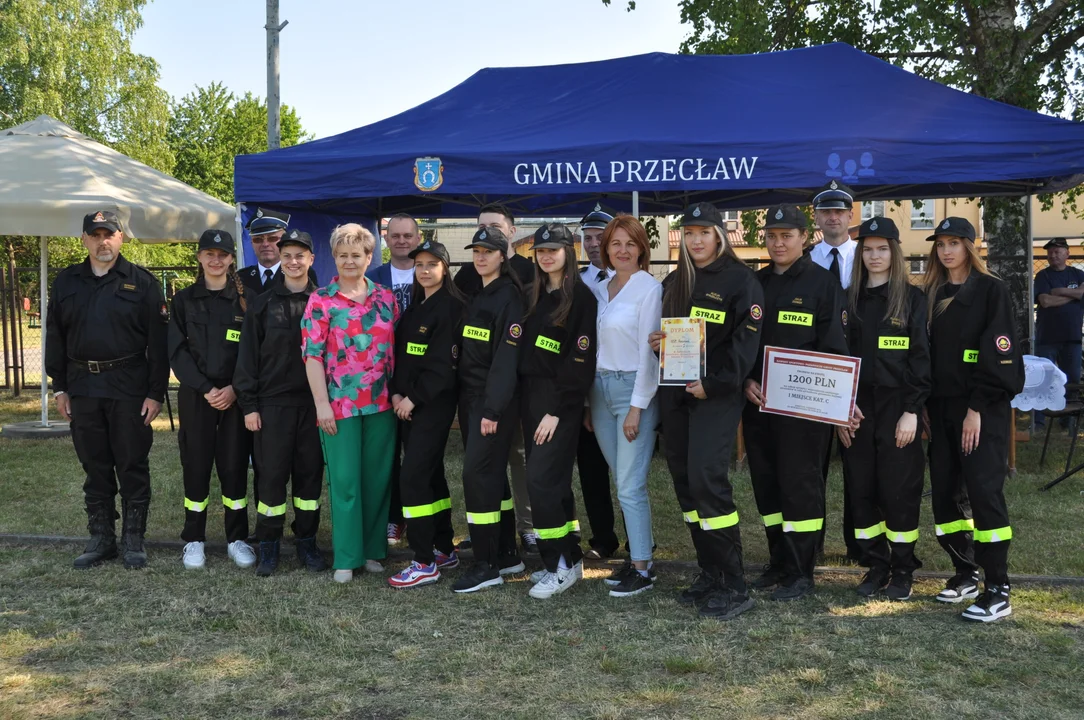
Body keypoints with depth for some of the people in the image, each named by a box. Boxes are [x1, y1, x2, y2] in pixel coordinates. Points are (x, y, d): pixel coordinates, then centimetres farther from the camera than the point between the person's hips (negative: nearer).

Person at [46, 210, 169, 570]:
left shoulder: (142, 282, -1)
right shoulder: (66, 282, 11)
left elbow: (158, 341, -5)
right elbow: (55, 337, 13)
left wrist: (156, 392, -9)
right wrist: (59, 387, 8)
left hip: (129, 387, -4)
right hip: (83, 388, 4)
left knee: (132, 466, 2)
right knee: (95, 467, 10)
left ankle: (133, 540, 13)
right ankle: (101, 539, 21)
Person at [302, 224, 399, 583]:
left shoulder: (385, 298, 8)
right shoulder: (321, 300, -2)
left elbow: (396, 348, 12)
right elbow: (312, 354, -5)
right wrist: (321, 403, -11)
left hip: (382, 403, 3)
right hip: (339, 404, -3)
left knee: (378, 478, 9)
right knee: (344, 481, 1)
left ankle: (373, 549, 23)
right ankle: (346, 557, 11)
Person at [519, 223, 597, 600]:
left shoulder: (581, 297, -7)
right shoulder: (534, 296, 15)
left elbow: (581, 359, -13)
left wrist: (557, 410, -17)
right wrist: (526, 401, 6)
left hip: (560, 400, -7)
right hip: (529, 395, 7)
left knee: (542, 480, -11)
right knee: (553, 480, 10)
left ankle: (563, 566, 0)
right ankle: (569, 557, 19)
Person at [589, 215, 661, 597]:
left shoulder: (649, 288, -7)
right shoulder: (600, 289, 11)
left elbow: (649, 350, -11)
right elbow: (594, 346, 12)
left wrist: (637, 406, -14)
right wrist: (588, 400, 9)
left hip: (633, 388, -6)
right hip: (600, 389, 6)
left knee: (630, 486, -6)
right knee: (621, 481, 11)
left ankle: (642, 569, 5)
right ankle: (636, 553, 22)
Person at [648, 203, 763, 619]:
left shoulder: (739, 279, -4)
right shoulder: (673, 283, 16)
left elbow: (746, 339, -12)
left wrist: (714, 384, -18)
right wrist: (656, 343, 2)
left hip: (716, 394, -7)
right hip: (675, 393, 7)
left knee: (706, 478, -16)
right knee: (684, 480, 7)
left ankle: (734, 586, -6)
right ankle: (710, 574, 18)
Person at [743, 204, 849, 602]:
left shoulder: (823, 283, -2)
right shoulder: (754, 283, 13)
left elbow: (833, 347, -6)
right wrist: (746, 381, -2)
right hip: (757, 401, 5)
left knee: (799, 483, -2)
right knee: (766, 483, 10)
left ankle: (801, 573, 8)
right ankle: (779, 562, 23)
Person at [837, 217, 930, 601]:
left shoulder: (912, 298, 0)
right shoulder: (849, 300, 10)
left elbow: (920, 357, -5)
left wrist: (911, 411, -12)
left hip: (897, 406, -3)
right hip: (856, 407, 4)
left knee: (899, 489, 1)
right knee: (861, 489, 6)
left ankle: (902, 570, 14)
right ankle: (875, 565, 19)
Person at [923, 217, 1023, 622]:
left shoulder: (991, 290, -4)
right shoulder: (932, 295, 13)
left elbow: (998, 352, -11)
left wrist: (977, 408, -16)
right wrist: (925, 406, 5)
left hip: (983, 408, -6)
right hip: (941, 407, 6)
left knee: (983, 491, -10)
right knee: (944, 491, 6)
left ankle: (998, 590, -4)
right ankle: (965, 573, 20)